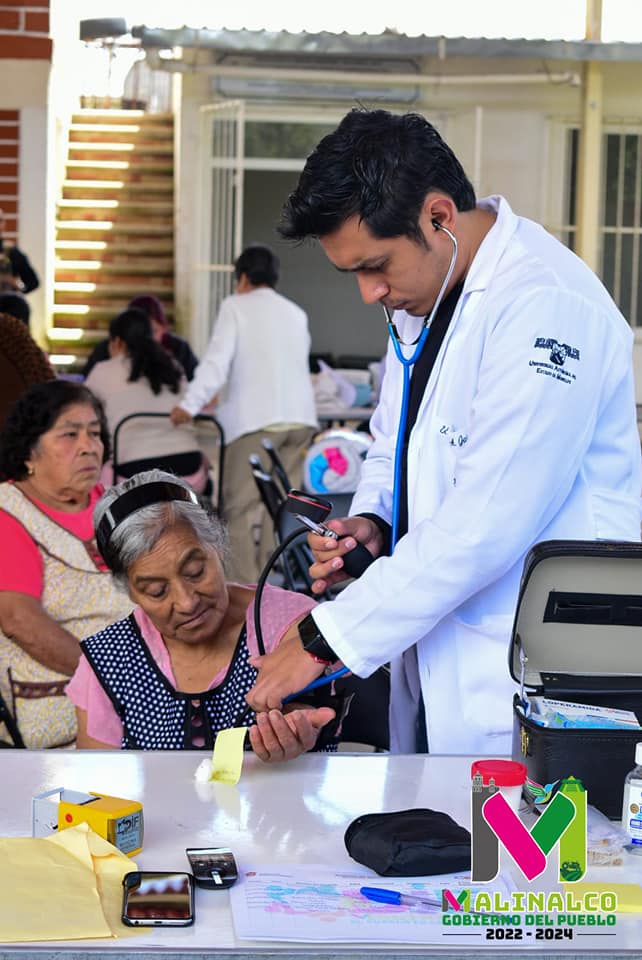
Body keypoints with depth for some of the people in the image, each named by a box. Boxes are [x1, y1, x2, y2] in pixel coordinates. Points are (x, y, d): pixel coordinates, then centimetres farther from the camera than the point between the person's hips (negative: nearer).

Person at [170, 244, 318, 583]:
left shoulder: (236, 307, 3)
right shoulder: (296, 313, 20)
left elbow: (218, 359, -10)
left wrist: (191, 404, -16)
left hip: (256, 417, -6)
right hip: (299, 416, 6)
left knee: (240, 507, -3)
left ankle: (244, 587, -9)